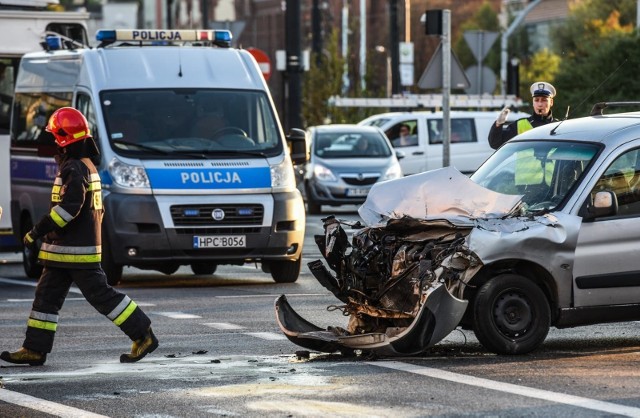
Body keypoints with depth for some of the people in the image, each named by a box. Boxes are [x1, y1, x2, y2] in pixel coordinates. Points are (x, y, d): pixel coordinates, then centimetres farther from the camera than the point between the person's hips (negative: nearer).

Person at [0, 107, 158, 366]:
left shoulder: (74, 169, -17)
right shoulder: (85, 165, 16)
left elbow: (68, 208, -26)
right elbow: (95, 208, 23)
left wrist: (36, 232, -22)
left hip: (75, 251, -10)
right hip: (63, 250, 10)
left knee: (100, 295, -6)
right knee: (47, 296, 9)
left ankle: (144, 337, -1)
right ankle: (35, 350, 10)